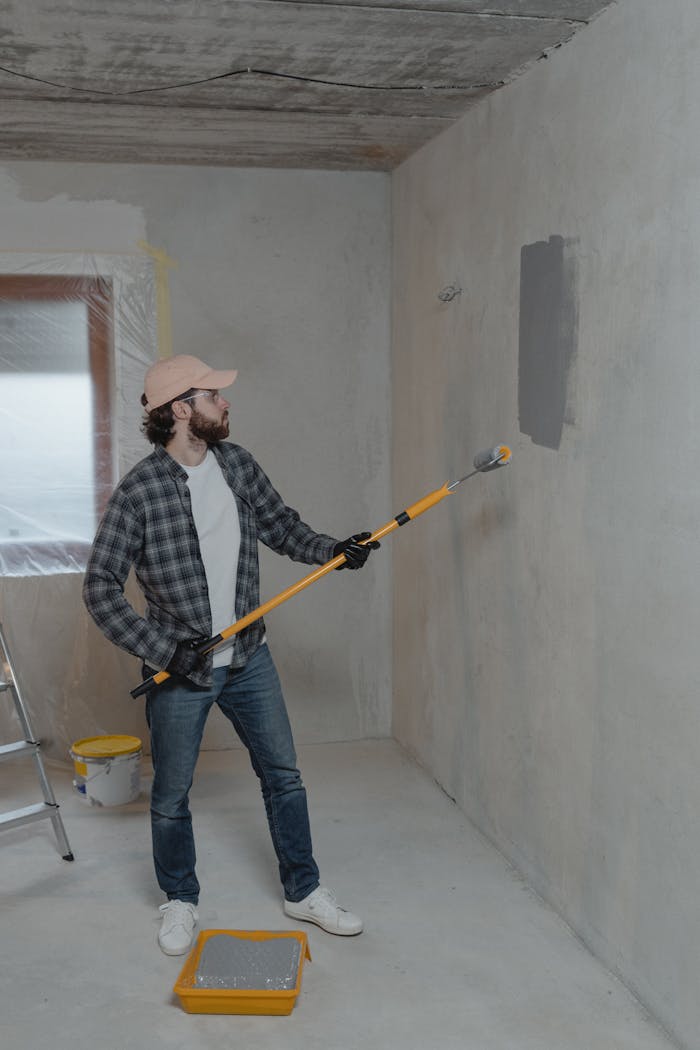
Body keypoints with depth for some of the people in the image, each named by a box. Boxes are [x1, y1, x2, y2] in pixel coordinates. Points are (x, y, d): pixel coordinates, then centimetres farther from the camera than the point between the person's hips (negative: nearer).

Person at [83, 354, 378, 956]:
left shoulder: (236, 463, -1)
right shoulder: (139, 492, -17)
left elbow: (279, 524, 12)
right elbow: (101, 588, -16)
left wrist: (332, 550, -6)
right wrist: (163, 649, -22)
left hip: (248, 657, 5)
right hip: (179, 669, -5)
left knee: (283, 774, 13)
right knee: (171, 796, 11)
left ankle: (303, 891, 31)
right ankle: (180, 902, 34)